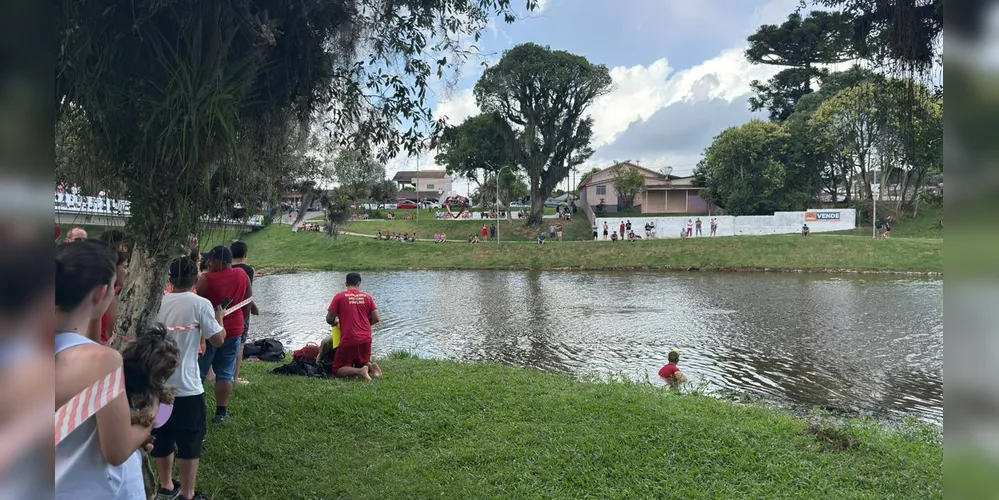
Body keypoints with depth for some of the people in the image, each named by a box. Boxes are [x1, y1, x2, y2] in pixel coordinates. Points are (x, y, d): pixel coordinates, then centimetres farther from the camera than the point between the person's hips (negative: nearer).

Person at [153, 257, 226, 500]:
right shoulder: (201, 304, -14)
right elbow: (218, 340, -10)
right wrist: (219, 315, 5)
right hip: (186, 386, -6)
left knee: (162, 437, 19)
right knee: (189, 442, 7)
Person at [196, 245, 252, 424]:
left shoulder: (206, 279, -16)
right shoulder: (242, 275, -1)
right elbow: (248, 300, 9)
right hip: (233, 330, 3)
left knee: (198, 372, 11)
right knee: (225, 373, 9)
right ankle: (221, 412, 11)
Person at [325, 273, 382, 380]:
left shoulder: (339, 297, -2)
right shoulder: (367, 297, 5)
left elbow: (329, 319, -2)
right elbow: (376, 319, 3)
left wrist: (335, 322, 21)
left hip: (348, 341, -4)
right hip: (366, 340, 4)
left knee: (338, 370, 8)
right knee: (362, 364, 25)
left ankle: (360, 371, -19)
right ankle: (370, 366, -9)